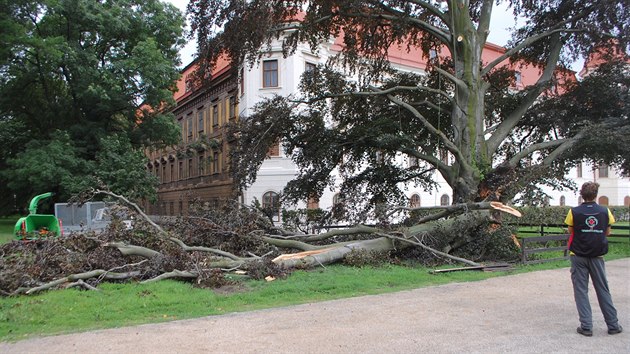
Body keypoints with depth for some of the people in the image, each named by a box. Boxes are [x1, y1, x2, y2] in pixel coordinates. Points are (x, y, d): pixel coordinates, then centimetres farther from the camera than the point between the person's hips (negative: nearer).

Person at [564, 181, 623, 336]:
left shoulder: (574, 212, -8)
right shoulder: (605, 211, -3)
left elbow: (570, 231, 2)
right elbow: (607, 232, 7)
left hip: (578, 255, -2)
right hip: (597, 255, 2)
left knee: (581, 290, 4)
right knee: (603, 290, 12)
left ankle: (586, 326, 4)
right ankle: (613, 325, 20)